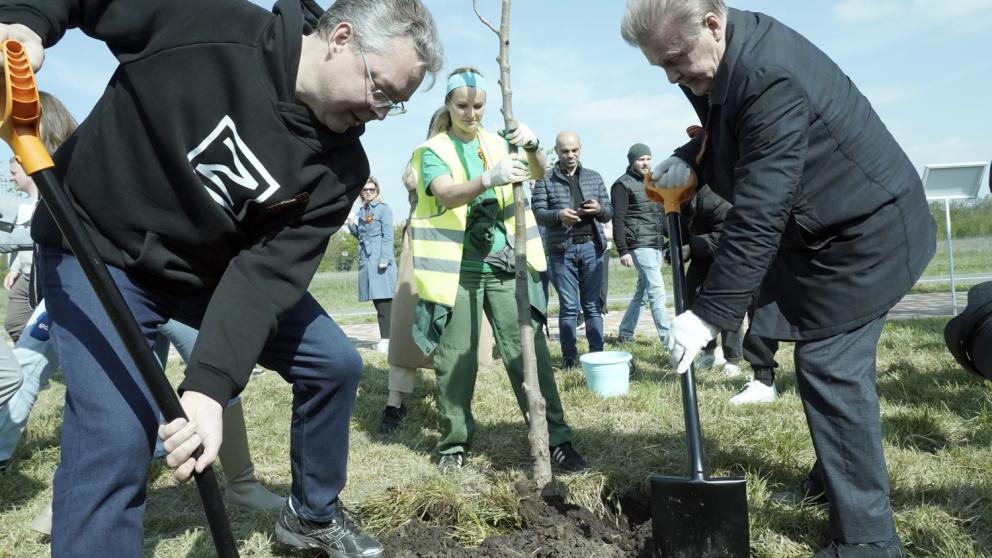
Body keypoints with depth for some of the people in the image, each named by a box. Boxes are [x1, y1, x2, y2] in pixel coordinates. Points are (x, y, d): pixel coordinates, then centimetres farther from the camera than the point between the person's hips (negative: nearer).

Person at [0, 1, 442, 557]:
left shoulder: (339, 169, -15)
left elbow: (267, 271, -22)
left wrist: (210, 386, -33)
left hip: (214, 267, 4)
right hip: (97, 245, -3)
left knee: (336, 362, 2)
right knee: (116, 440, -20)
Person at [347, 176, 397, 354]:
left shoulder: (383, 209, -2)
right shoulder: (361, 211, 17)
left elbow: (388, 236, -9)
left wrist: (384, 259, -17)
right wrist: (351, 224, 6)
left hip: (380, 259, -7)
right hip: (365, 259, 7)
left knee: (383, 299, -9)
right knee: (376, 299, 7)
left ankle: (386, 338, -9)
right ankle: (385, 337, 12)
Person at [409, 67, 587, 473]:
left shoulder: (498, 143, 12)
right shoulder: (433, 151, 1)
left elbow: (538, 173, -2)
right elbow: (447, 195, -19)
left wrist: (533, 146, -25)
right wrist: (489, 179, -38)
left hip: (504, 264, 2)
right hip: (457, 268, -2)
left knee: (529, 351, -2)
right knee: (455, 360, 4)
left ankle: (557, 440, 4)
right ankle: (453, 443, 20)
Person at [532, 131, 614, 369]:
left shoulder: (594, 178, 15)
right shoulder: (545, 180, 6)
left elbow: (609, 212, 14)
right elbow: (538, 212, -2)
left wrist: (599, 209, -9)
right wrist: (559, 215, -21)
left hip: (591, 247, 2)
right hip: (561, 250, -2)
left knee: (593, 305, 5)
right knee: (568, 306, 0)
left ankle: (597, 354, 10)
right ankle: (569, 356, 7)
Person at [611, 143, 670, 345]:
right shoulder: (623, 185, -4)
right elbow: (618, 220, -10)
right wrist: (623, 250, -17)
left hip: (656, 245, 8)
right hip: (639, 245, -8)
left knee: (642, 291, 11)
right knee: (656, 290, -12)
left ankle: (625, 334, 20)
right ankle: (667, 338, -11)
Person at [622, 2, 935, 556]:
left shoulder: (770, 78, -32)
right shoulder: (727, 59, -2)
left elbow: (758, 215, -33)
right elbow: (730, 134, 16)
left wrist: (709, 314, -28)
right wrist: (691, 157, -6)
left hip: (865, 233, -10)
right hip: (823, 227, 10)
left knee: (831, 370, -9)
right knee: (830, 367, 19)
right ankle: (834, 479, 38)